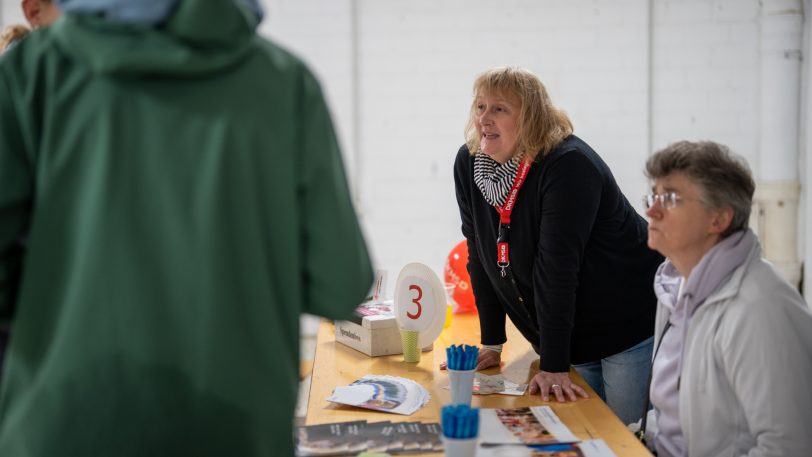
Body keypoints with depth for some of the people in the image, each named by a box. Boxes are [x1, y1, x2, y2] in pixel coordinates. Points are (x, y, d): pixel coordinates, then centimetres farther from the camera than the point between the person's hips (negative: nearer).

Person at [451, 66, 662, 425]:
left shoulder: (568, 165, -25)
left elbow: (556, 268, -29)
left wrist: (554, 367, -29)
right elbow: (480, 257, 1)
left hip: (629, 324, -6)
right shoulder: (468, 163, -4)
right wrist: (491, 343, 1)